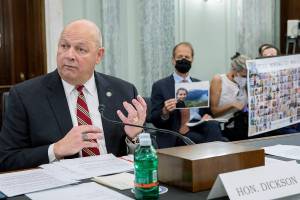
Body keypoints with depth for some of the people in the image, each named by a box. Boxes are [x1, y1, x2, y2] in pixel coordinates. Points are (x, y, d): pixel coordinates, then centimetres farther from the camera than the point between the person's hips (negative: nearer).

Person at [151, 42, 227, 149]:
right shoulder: (160, 86, 7)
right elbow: (154, 120, 3)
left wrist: (207, 116, -3)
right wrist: (165, 112, -20)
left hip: (200, 128, 5)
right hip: (176, 135, -5)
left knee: (213, 125, -31)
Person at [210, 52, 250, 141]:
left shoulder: (245, 84, 11)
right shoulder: (218, 80, -2)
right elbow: (212, 111, -9)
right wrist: (232, 105, -20)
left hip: (241, 129, 5)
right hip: (222, 130, -5)